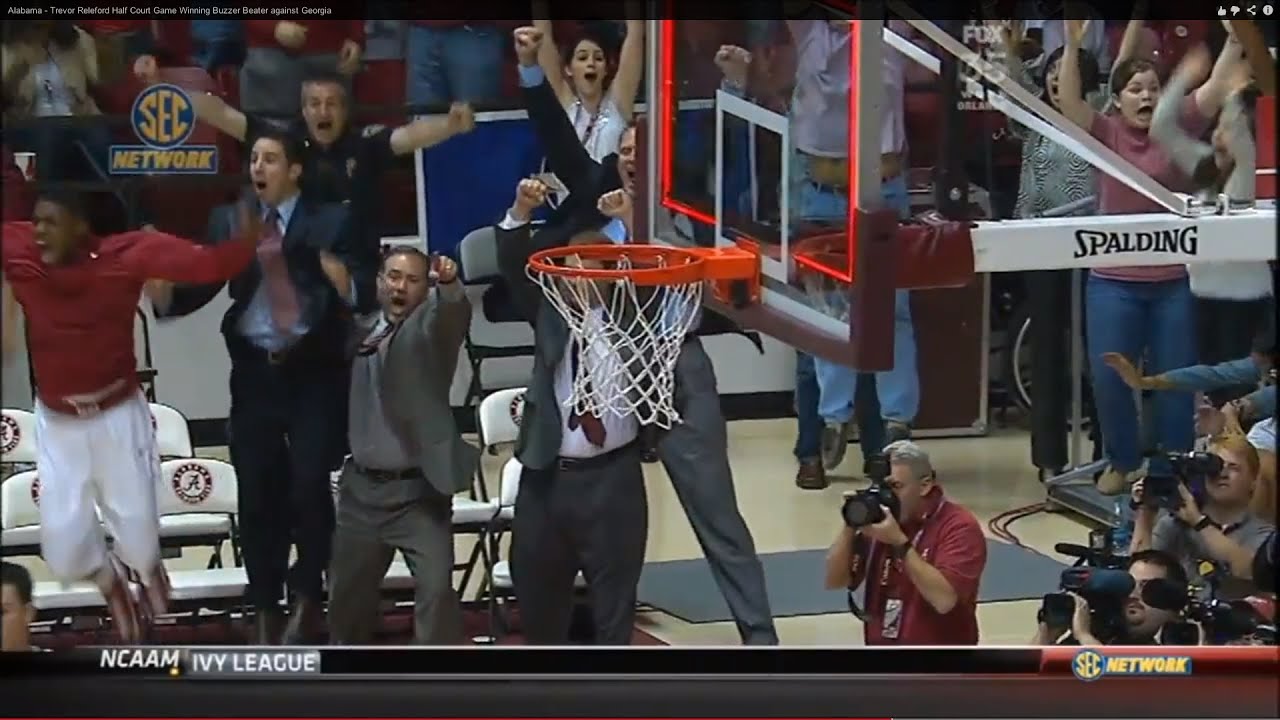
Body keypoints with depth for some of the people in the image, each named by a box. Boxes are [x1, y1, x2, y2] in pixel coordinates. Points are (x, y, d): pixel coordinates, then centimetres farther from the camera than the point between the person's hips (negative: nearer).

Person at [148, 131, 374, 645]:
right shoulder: (227, 223, 10)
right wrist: (157, 288, -13)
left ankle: (307, 599, 12)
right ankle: (266, 612, 19)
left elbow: (364, 294, -7)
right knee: (257, 496, 5)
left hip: (315, 372, -3)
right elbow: (195, 289, 6)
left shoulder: (330, 222, 0)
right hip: (255, 372, 3)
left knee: (308, 487, -10)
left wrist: (340, 277, -28)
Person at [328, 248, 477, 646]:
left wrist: (449, 284, -49)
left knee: (436, 587, -17)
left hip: (417, 490, -4)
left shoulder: (433, 329, -6)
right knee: (347, 594, 15)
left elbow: (456, 314, -29)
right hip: (362, 488, 5)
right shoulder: (359, 332, 8)